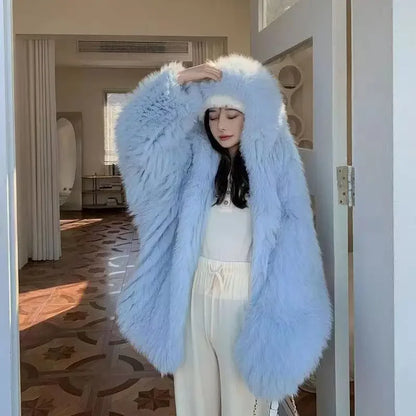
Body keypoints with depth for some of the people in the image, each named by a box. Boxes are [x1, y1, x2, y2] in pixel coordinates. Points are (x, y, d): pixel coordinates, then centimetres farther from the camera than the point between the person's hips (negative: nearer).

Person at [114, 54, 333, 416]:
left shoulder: (275, 161, -4)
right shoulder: (194, 155, 3)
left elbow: (293, 235, -8)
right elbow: (137, 132, -7)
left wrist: (281, 307, -15)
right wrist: (179, 79, -12)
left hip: (248, 295, -2)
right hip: (196, 292, 3)